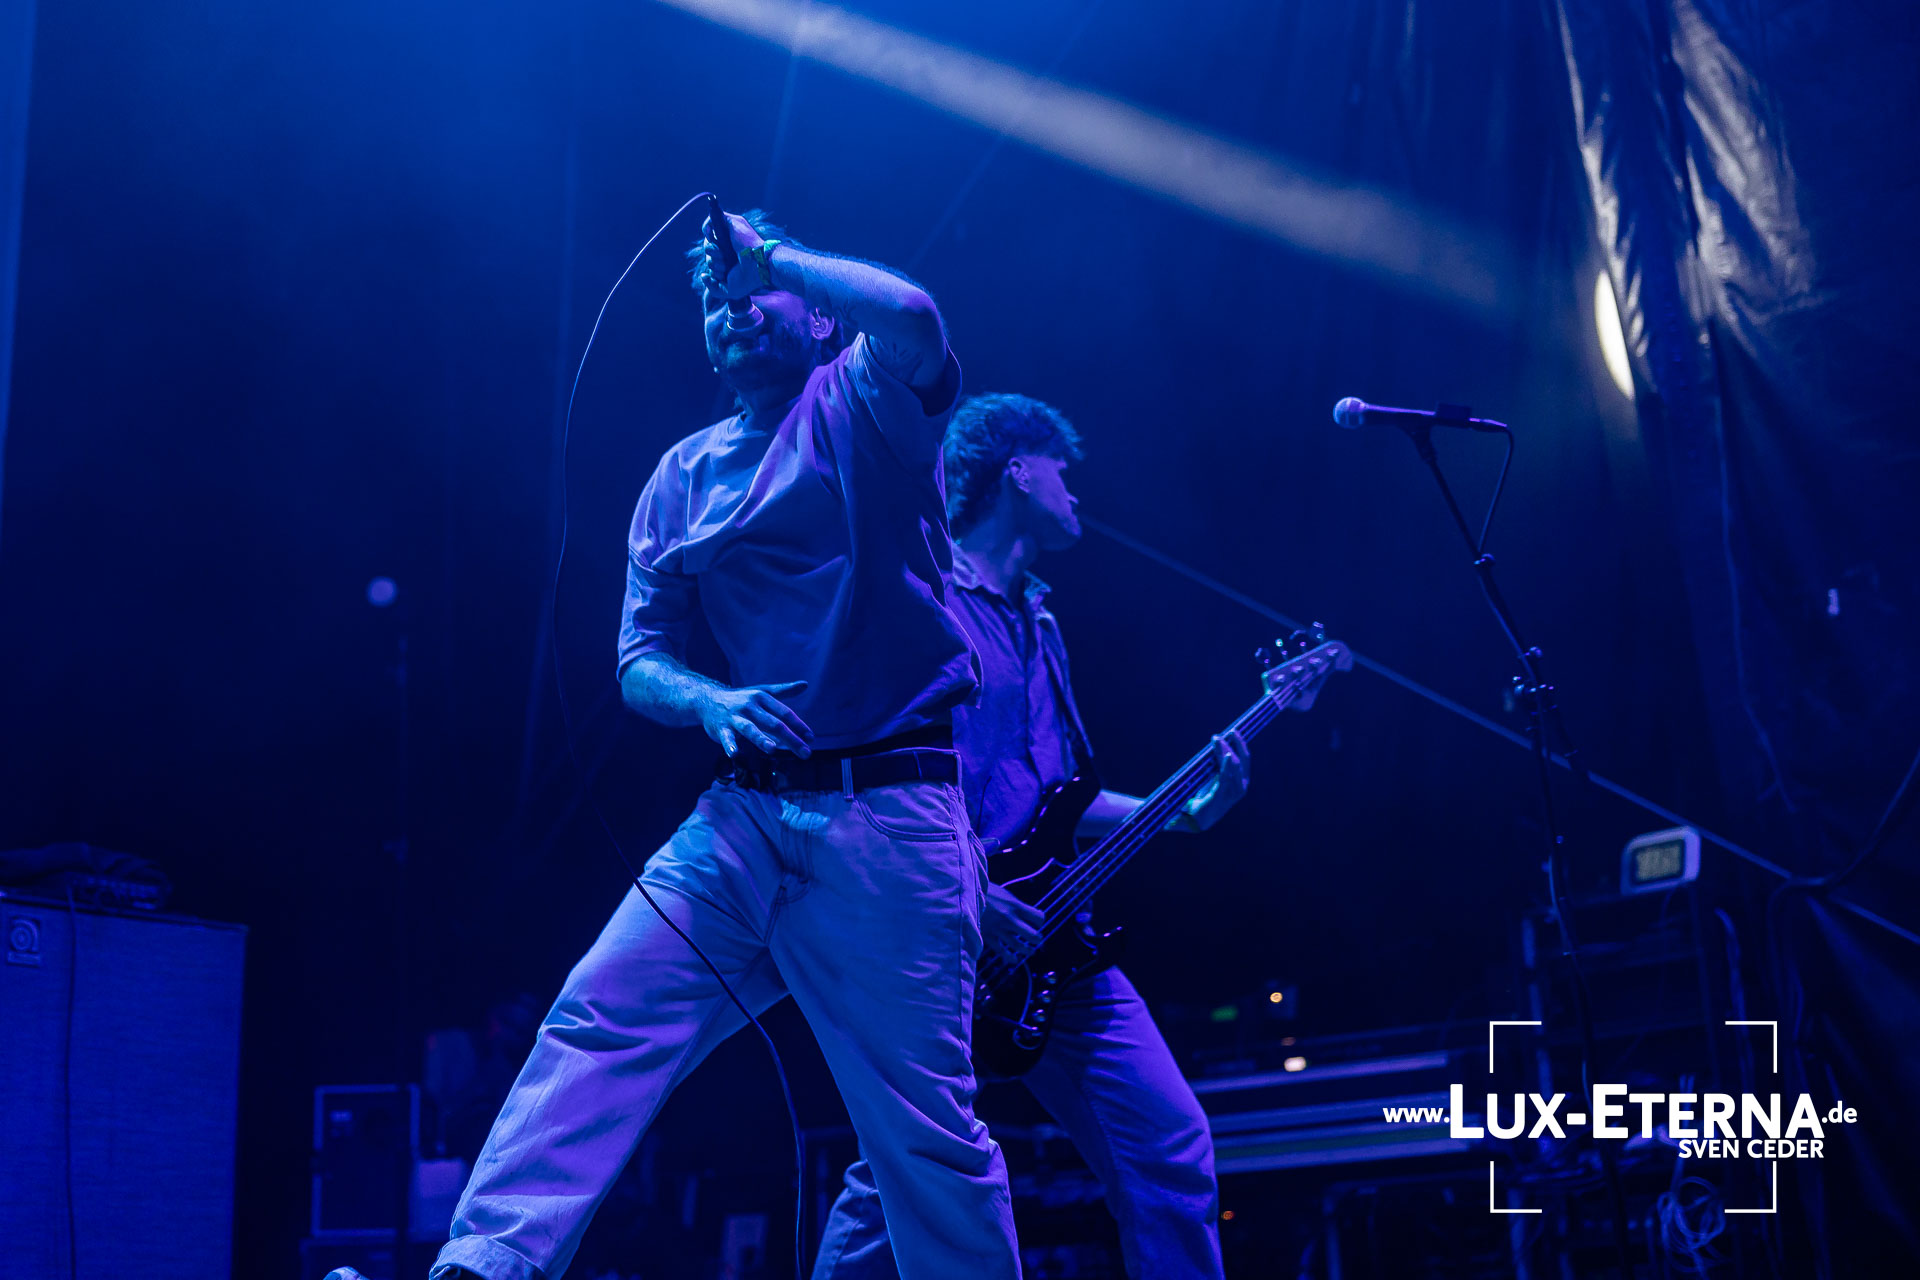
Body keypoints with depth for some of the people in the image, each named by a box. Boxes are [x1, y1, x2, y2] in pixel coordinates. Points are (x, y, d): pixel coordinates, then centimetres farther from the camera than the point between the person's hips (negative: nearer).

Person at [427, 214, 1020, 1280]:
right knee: (597, 1014, -13)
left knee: (928, 1128, -3)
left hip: (887, 814, -4)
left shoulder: (864, 407, 4)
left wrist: (765, 250, -5)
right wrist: (714, 706, -9)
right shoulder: (682, 475, 18)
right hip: (739, 815, 4)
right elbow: (638, 661, 14)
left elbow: (912, 321, -20)